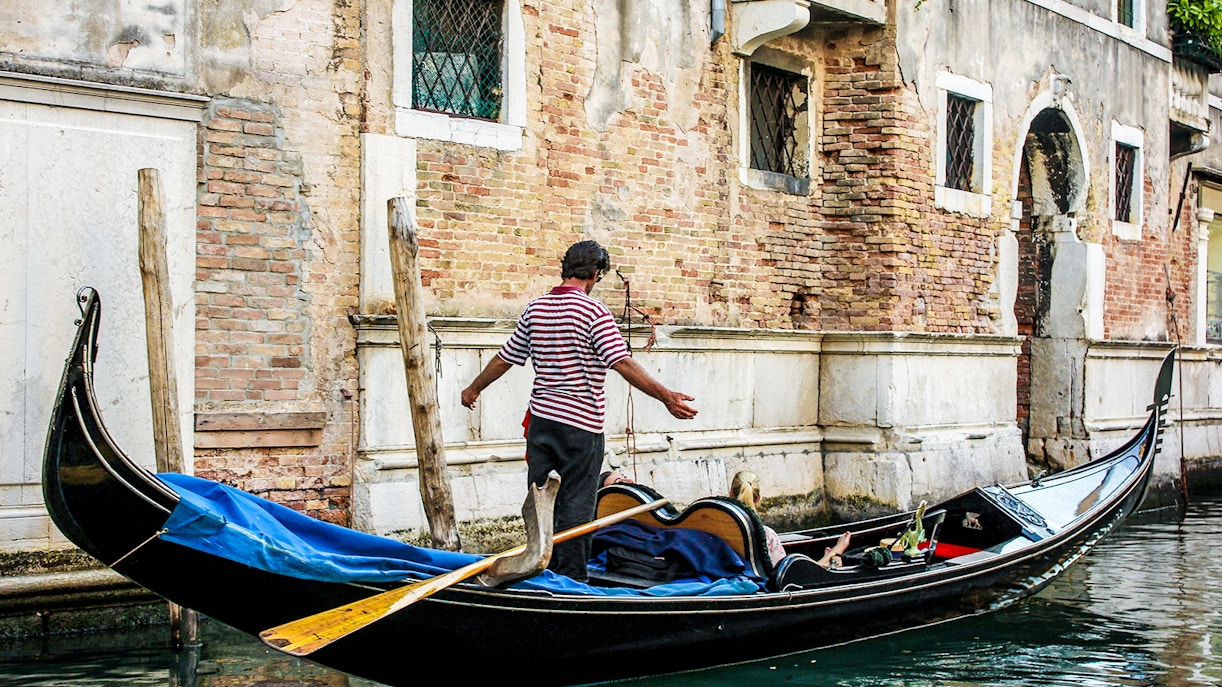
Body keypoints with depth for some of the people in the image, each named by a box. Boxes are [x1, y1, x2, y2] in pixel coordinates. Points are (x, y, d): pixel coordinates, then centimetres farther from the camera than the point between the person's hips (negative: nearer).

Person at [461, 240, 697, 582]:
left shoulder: (536, 308, 7)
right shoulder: (592, 310, -12)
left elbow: (505, 358, 14)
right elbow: (622, 364, -20)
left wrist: (474, 388, 30)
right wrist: (666, 397, -21)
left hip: (541, 416, 6)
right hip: (580, 424, -6)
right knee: (575, 506, 1)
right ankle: (571, 580, 5)